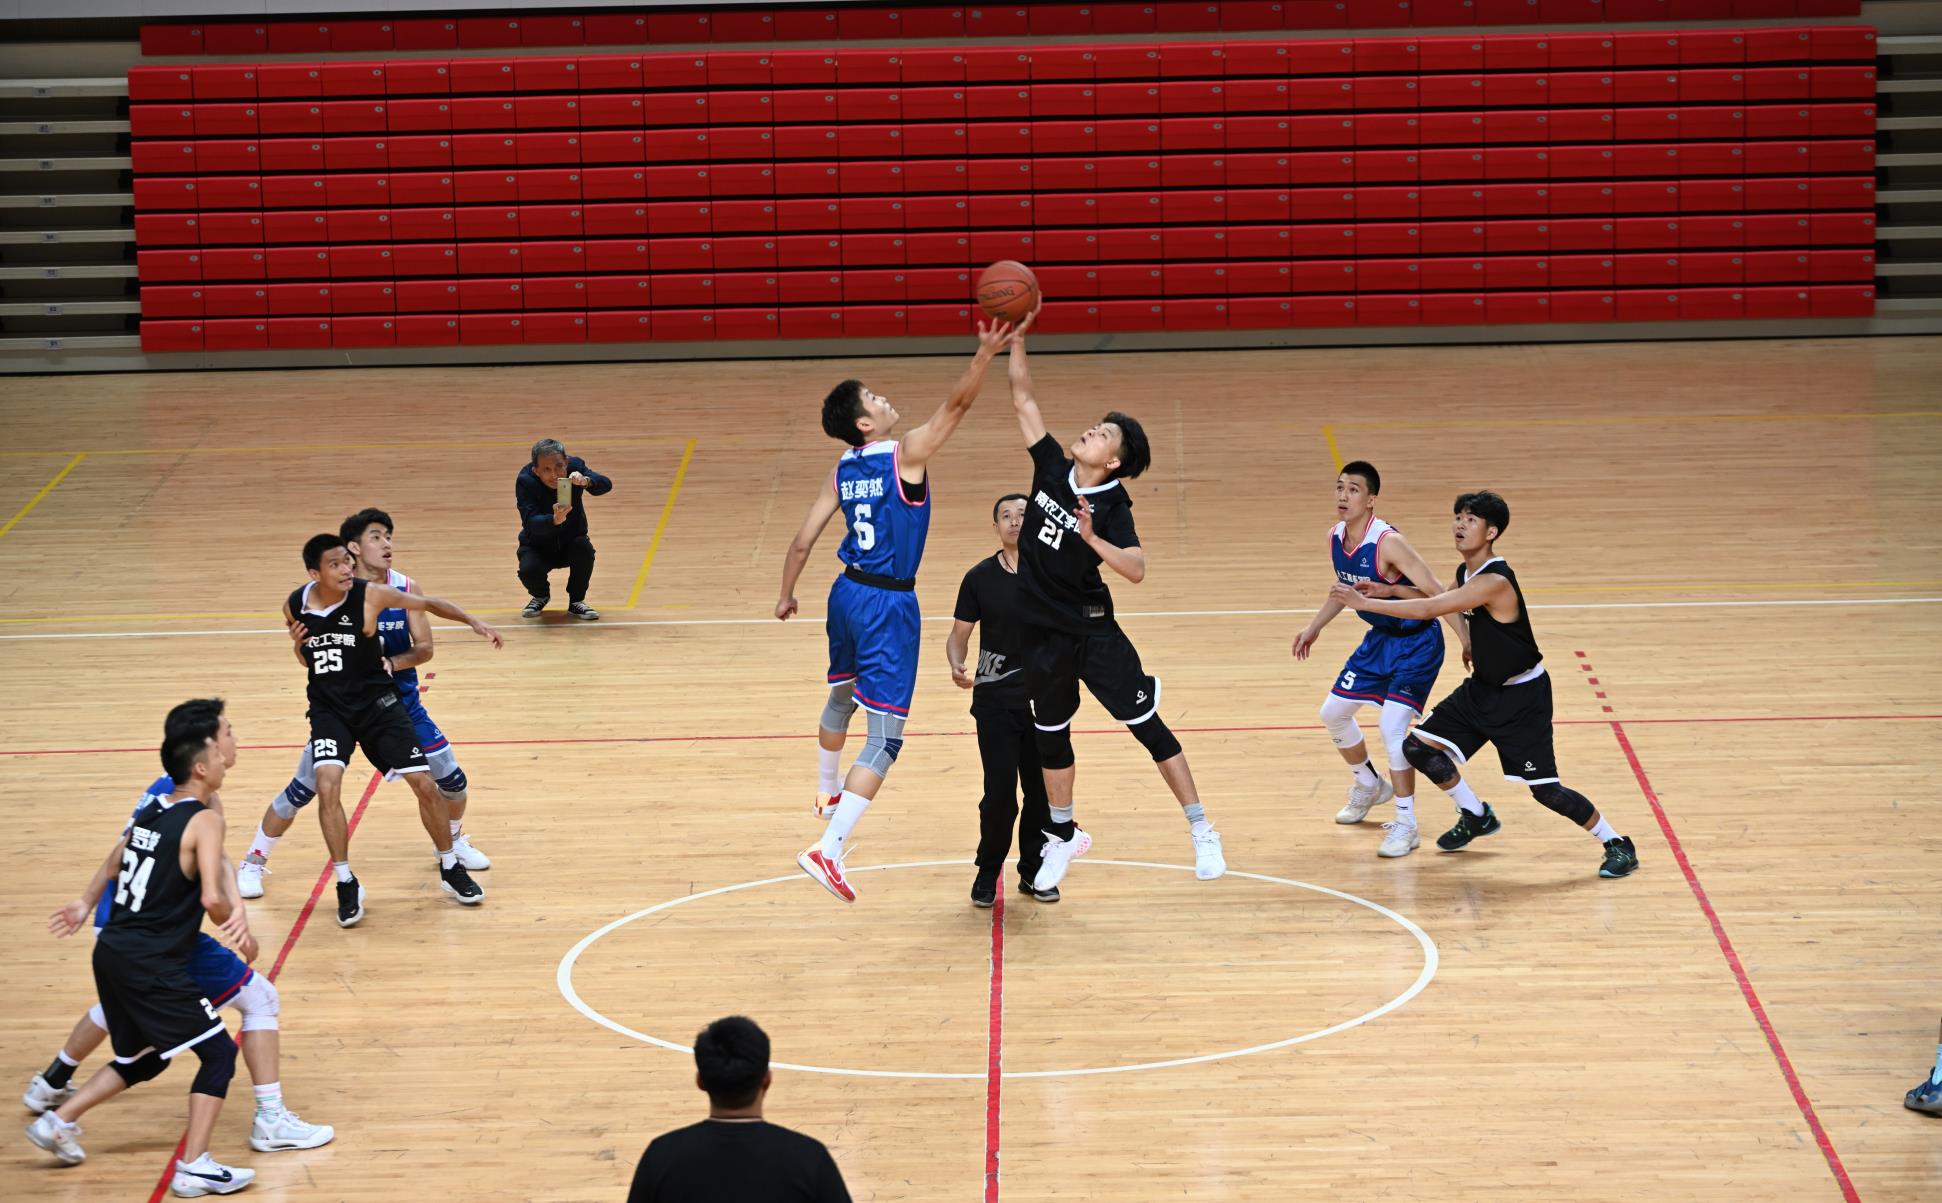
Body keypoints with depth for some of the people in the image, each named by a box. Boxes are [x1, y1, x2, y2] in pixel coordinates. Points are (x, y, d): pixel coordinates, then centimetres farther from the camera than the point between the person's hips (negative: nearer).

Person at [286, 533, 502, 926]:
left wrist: (473, 622, -16)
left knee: (424, 784, -1)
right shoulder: (295, 606, -8)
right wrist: (298, 646, -12)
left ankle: (450, 869, 21)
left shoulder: (370, 595, -16)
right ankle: (346, 884, -8)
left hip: (376, 702, 0)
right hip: (329, 709, 0)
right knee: (327, 786, -22)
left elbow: (428, 603, -5)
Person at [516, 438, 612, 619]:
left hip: (570, 545, 1)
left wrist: (586, 481, -54)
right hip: (537, 548, -1)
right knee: (528, 571, -30)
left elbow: (605, 485, -32)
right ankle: (540, 596, 9)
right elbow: (530, 522, -36)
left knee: (584, 548, -31)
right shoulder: (525, 480, -26)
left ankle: (576, 601, -5)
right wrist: (554, 520, -58)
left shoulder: (574, 466, -19)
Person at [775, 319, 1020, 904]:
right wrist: (985, 354, -29)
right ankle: (829, 849, -21)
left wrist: (787, 595, 19)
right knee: (885, 736, -9)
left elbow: (802, 541, 6)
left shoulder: (842, 470, 3)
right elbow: (956, 405, -24)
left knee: (841, 697, 33)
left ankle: (829, 793, 58)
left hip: (848, 593, 8)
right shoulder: (906, 456, -15)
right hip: (889, 605, -8)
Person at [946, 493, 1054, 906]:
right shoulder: (980, 577, -1)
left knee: (1042, 792, 5)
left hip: (1045, 698, 1)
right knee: (999, 794, -5)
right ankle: (988, 871, 15)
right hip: (996, 700, -1)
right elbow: (959, 633, 3)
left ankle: (1033, 871, 22)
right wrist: (957, 666, -16)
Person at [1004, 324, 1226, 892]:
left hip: (1093, 631, -5)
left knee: (1147, 725, -3)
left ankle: (1201, 831, 3)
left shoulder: (1113, 507, -14)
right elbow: (1023, 399, -1)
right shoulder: (1052, 468, -2)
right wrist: (1016, 338, -9)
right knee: (1050, 735, 17)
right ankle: (1063, 836, 35)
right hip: (1042, 634, 5)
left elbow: (1137, 570, -26)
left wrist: (1092, 538, -38)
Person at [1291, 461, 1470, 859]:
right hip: (1379, 639, 9)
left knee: (1392, 726, -20)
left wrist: (1467, 642, -34)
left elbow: (1435, 592, -30)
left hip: (1416, 643, -9)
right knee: (1333, 713, 16)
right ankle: (1368, 786, 43)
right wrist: (1314, 627, 20)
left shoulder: (1387, 543, -29)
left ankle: (1406, 827, -7)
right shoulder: (1336, 538, -5)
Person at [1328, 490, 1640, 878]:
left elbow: (1429, 609, -35)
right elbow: (1443, 600, 24)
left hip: (1522, 696, -9)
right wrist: (1392, 592, 9)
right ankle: (1476, 816, 23)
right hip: (1483, 687, 9)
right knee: (1419, 747, 2)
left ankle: (1617, 845, 10)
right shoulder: (1466, 572, 0)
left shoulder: (1494, 581, -30)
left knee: (1544, 788, -9)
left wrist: (1364, 602, -31)